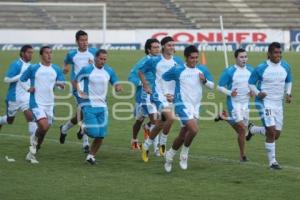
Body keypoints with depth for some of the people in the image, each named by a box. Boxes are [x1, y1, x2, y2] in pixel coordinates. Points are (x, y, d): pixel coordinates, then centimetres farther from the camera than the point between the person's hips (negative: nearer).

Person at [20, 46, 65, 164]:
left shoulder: (56, 70, 7)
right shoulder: (33, 68, -3)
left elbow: (62, 84, 10)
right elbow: (22, 80, 10)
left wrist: (60, 84, -13)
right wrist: (28, 89, -7)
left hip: (49, 104, 5)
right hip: (37, 104, -5)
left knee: (44, 130, 7)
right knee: (44, 126, -25)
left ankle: (31, 154, 24)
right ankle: (34, 139, 7)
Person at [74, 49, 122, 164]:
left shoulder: (109, 71, 5)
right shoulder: (87, 70, -6)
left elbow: (116, 83, 12)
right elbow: (76, 81, 6)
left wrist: (118, 87, -12)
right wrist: (79, 91, -11)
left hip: (102, 106, 4)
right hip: (89, 105, -4)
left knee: (101, 135, 0)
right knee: (94, 132, -15)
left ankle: (91, 155, 18)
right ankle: (84, 129, 20)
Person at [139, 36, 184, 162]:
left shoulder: (178, 61, 5)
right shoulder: (154, 61, -3)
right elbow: (141, 72, 11)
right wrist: (145, 85, 3)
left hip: (172, 96, 4)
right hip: (158, 95, -4)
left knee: (159, 124, 8)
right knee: (170, 118, -24)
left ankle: (146, 146, 29)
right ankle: (163, 142, -5)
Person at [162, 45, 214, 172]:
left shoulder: (202, 70, 4)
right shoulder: (177, 70, -7)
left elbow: (212, 86, 9)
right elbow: (161, 79, 5)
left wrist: (204, 80, -11)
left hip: (196, 106, 5)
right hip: (182, 104, -5)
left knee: (183, 135, 10)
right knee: (194, 129, -23)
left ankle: (170, 155, 31)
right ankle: (184, 154, -2)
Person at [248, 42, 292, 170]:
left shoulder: (285, 67, 3)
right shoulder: (261, 68, -11)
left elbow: (288, 81, 19)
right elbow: (251, 83, -1)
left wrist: (288, 93, 2)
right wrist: (257, 93, -18)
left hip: (279, 104, 6)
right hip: (265, 103, -6)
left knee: (276, 134, 9)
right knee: (271, 131, -16)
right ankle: (272, 161, -5)